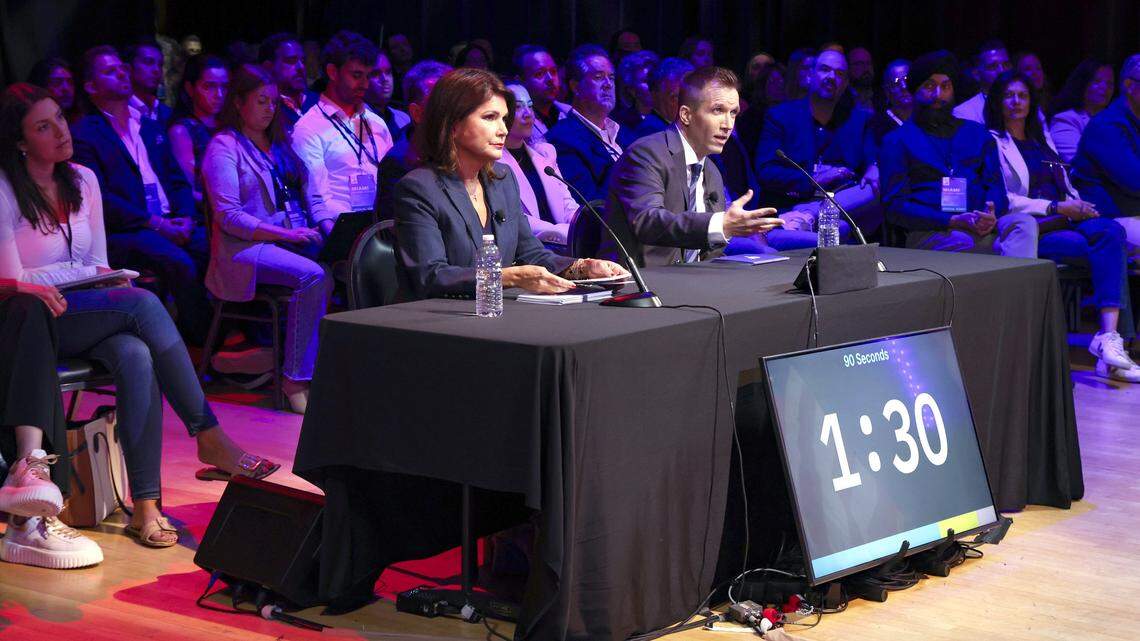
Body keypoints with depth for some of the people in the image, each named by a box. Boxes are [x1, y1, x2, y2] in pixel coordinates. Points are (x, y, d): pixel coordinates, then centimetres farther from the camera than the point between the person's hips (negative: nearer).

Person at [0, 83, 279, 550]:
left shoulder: (83, 181, 11)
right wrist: (85, 273, -7)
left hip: (88, 316, 5)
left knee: (136, 356, -32)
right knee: (143, 302, -31)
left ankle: (145, 506, -34)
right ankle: (209, 439, -27)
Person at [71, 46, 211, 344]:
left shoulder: (150, 128, 24)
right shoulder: (84, 135, 2)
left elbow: (178, 180, 19)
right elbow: (100, 197, -9)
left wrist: (185, 217, -2)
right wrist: (155, 224, -15)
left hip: (173, 224, 6)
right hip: (125, 231, -6)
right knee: (179, 262, -32)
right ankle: (205, 343, -19)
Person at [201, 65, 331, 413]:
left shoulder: (279, 142, 22)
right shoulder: (223, 147, 0)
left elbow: (298, 194, 25)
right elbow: (228, 216, -10)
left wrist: (309, 229, 3)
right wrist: (285, 234, -18)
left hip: (291, 239, 6)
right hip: (245, 248, -6)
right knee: (313, 276, -33)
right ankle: (297, 380, -29)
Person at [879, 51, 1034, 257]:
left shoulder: (977, 133, 27)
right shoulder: (897, 141, 14)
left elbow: (996, 187, 17)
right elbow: (895, 206, 2)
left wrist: (991, 215, -11)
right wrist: (954, 222, -13)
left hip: (982, 228, 4)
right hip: (930, 232, -4)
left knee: (1025, 223, -30)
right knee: (964, 244, -40)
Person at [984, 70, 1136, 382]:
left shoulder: (1041, 140, 29)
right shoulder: (992, 143, 5)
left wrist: (1078, 206, 3)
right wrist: (1056, 208, -12)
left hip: (1065, 219, 6)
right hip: (1032, 228, -6)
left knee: (1111, 231, -29)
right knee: (1105, 250, -29)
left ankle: (1109, 341, -40)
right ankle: (1108, 341, -30)